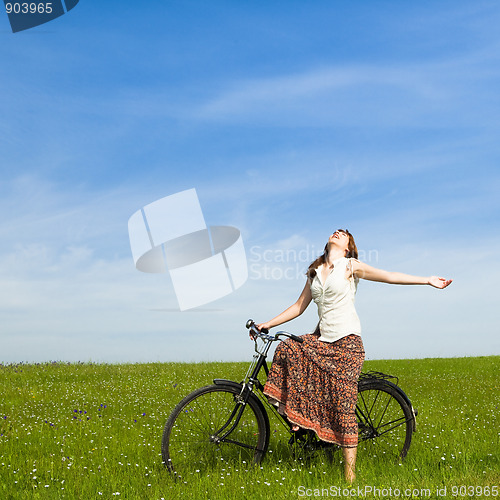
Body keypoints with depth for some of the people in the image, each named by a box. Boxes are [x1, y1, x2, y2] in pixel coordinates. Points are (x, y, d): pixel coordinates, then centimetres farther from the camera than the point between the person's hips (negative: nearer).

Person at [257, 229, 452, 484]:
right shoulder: (315, 272, 15)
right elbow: (299, 307, 19)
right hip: (322, 339, 6)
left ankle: (349, 474, 1)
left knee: (344, 406, -8)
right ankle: (299, 415, -2)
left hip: (347, 341, -6)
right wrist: (268, 324, 18)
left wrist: (428, 280, -18)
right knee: (286, 350, -18)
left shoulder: (350, 266, -1)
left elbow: (388, 276, -9)